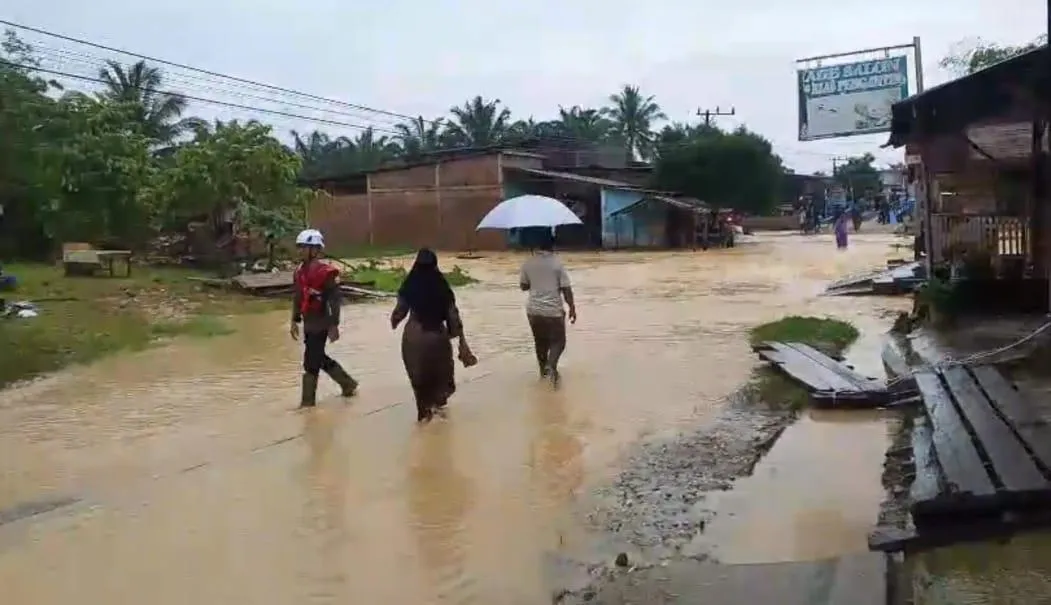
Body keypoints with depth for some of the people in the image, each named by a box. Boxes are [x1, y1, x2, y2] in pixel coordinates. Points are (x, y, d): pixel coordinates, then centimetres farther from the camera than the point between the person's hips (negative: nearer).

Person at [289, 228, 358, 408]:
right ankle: (348, 384, 33)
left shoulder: (326, 272, -17)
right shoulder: (300, 271, 7)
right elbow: (297, 297, 16)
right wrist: (295, 321, 16)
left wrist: (334, 325, -18)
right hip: (308, 324, 9)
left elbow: (335, 300, -16)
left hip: (321, 324, -9)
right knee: (320, 358, 18)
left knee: (311, 361, -3)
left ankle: (308, 400, 9)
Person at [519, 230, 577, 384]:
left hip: (533, 310, 4)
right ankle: (551, 365, -15)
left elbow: (523, 286, 7)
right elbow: (566, 289, -11)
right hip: (553, 310, -4)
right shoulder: (557, 263, -11)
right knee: (558, 341, 9)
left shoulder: (528, 263, -2)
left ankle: (543, 369, 30)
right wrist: (572, 308, -1)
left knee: (540, 341, 20)